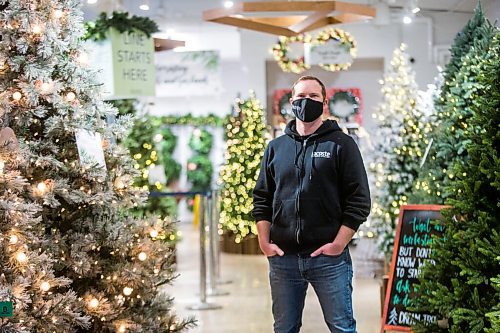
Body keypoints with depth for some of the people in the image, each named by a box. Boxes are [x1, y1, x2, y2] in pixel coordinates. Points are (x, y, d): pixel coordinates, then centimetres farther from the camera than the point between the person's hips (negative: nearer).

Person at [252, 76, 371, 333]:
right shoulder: (276, 147, 13)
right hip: (282, 257, 4)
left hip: (329, 258, -3)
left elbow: (359, 200, -3)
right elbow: (261, 198, 14)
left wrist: (338, 244, -10)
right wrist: (264, 242, 3)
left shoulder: (341, 144, 1)